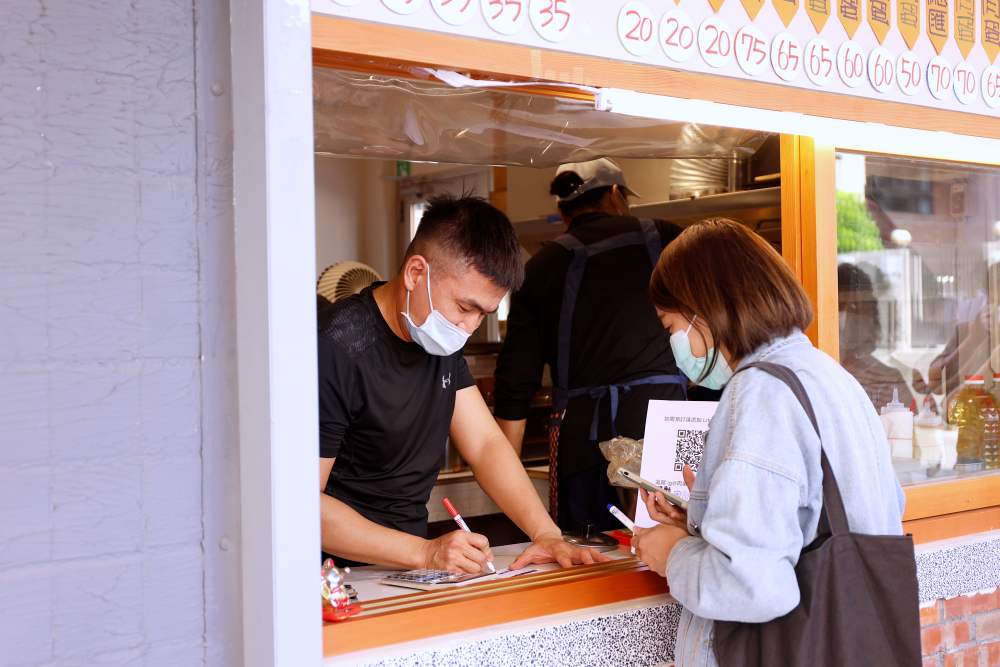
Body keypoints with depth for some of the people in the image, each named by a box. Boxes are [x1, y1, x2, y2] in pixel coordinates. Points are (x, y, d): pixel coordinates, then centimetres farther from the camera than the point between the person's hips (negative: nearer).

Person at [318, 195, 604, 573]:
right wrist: (425, 553, -25)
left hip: (409, 563, 7)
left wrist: (547, 534, -7)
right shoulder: (338, 350, -19)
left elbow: (485, 443, 7)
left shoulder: (443, 339, 7)